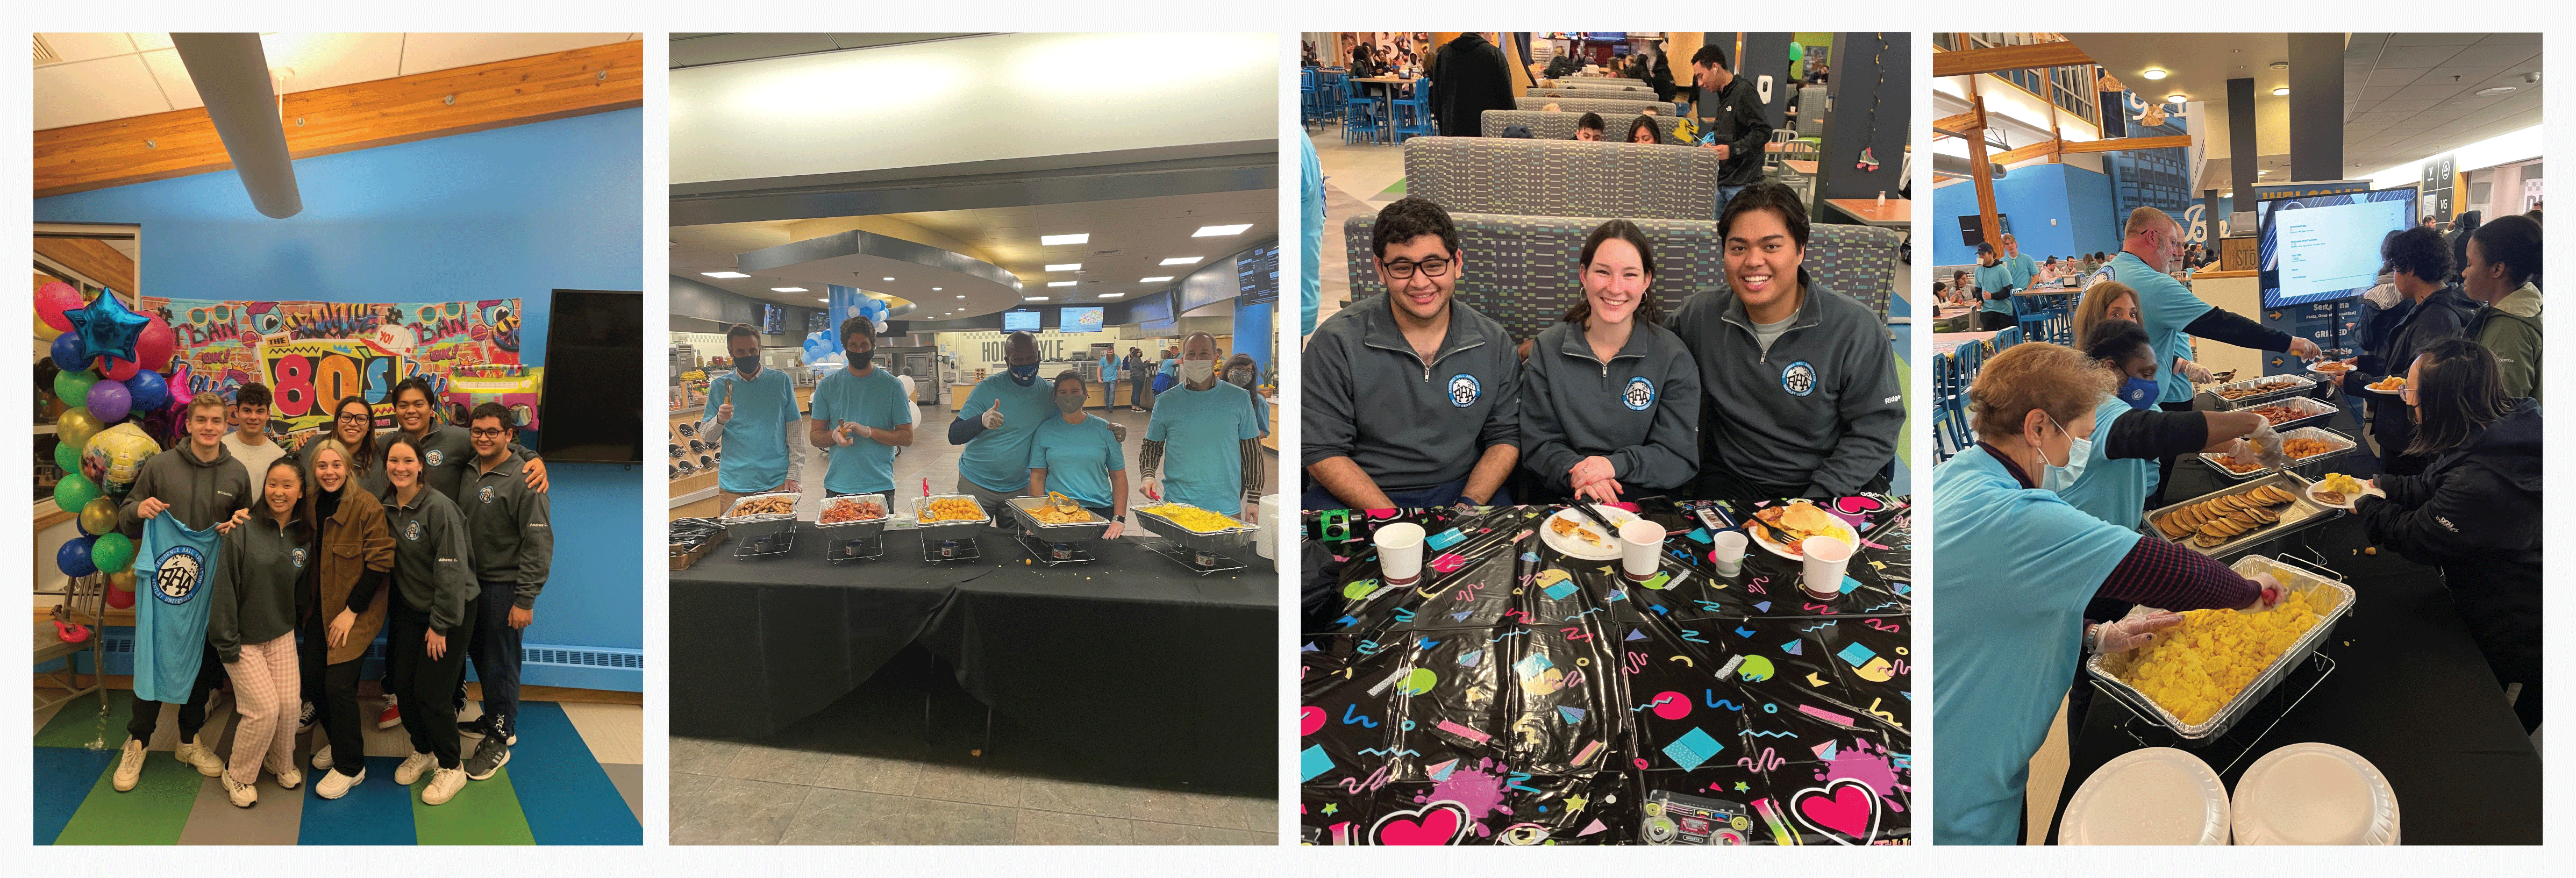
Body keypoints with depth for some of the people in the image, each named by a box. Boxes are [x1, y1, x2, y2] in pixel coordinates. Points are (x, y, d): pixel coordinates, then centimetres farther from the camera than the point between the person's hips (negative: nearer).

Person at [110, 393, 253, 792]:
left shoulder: (237, 474, 2)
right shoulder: (160, 466, -3)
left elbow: (247, 521, 15)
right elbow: (125, 521, 5)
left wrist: (241, 523, -7)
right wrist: (138, 510, -17)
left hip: (210, 584, 2)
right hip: (161, 579, -2)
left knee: (202, 664, 10)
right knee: (153, 660, 1)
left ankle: (191, 739, 26)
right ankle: (138, 743, 18)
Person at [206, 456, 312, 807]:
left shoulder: (305, 537, 0)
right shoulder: (244, 531, -16)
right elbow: (224, 587, -15)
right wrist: (227, 643, -14)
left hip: (282, 635, 4)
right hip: (244, 637, -4)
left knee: (290, 703, 2)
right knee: (265, 709, -8)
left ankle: (282, 763, 29)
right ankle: (238, 777, 15)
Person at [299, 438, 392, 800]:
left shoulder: (367, 505, -16)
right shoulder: (311, 505, 4)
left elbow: (380, 562, -17)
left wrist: (351, 611, -16)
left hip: (357, 611, -6)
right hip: (320, 609, 6)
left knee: (338, 684, -8)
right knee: (313, 678, 8)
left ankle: (350, 767, 8)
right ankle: (340, 740, 35)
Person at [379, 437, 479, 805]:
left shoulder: (439, 507, -18)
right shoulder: (387, 508, 4)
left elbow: (452, 569, -19)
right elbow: (389, 562, 13)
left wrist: (440, 624, -17)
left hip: (450, 612, -6)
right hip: (408, 610, 6)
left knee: (431, 692, -6)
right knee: (403, 685, 7)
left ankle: (451, 767, 12)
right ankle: (422, 751, 31)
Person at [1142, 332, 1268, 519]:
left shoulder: (1239, 399, 1)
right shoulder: (1166, 402, 2)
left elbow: (1252, 453, 5)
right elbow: (1151, 447, 12)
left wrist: (1254, 500, 2)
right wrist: (1148, 476, -7)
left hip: (1226, 509, 0)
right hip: (1177, 505, 0)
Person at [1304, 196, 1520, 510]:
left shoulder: (1494, 342, 5)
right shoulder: (1336, 342, -6)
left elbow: (1505, 437, 10)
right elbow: (1322, 451, -8)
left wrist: (1468, 507, -10)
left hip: (1464, 491, 2)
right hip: (1359, 499, -2)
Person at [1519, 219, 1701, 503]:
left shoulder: (1673, 356, 2)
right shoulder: (1547, 350, 5)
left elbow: (1681, 458, -1)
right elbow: (1538, 443, 4)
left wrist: (1616, 465, -18)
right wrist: (1575, 471, -18)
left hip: (1648, 504, 0)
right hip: (1565, 505, 1)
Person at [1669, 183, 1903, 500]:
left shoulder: (1858, 328, -9)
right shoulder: (1699, 316, -2)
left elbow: (1875, 429, -7)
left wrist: (1816, 497, -18)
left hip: (1837, 483, 0)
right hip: (1731, 480, 1)